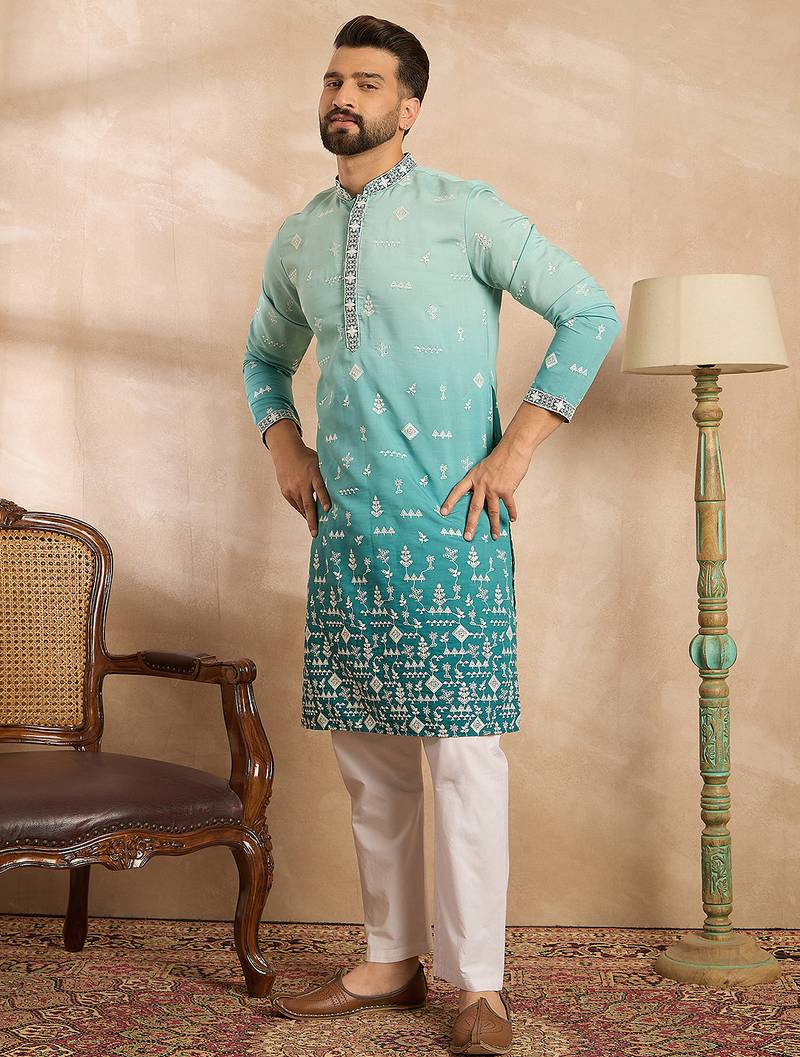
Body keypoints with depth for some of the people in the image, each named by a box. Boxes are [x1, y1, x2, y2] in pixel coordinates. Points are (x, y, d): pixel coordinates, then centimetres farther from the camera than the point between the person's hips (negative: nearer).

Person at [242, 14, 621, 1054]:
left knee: (461, 751, -6)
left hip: (448, 524, -5)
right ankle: (391, 960, 21)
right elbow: (265, 358, 30)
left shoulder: (465, 212, -3)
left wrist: (516, 448, -9)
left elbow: (591, 313, -5)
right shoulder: (298, 239, 14)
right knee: (367, 754, 9)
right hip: (345, 528, 6)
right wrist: (284, 446, 11)